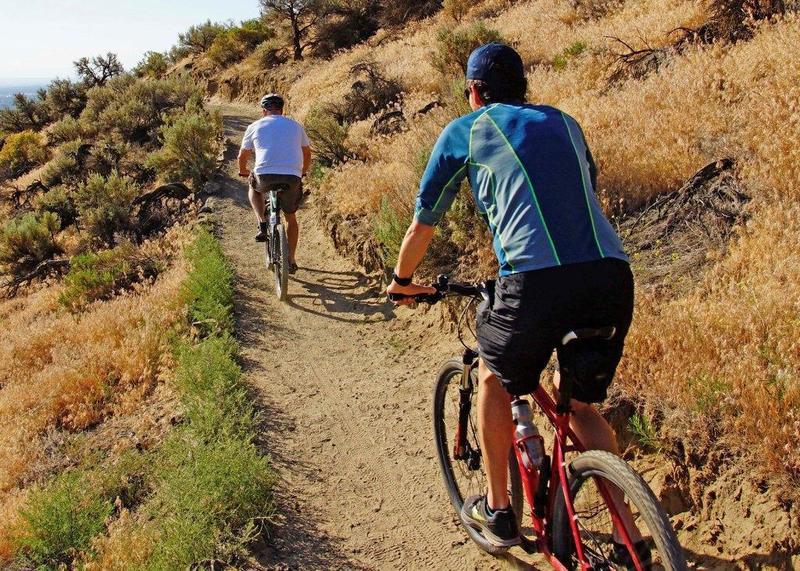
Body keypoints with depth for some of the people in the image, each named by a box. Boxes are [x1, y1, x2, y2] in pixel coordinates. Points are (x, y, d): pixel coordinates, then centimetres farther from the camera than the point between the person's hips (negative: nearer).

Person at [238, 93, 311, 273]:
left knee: (254, 187, 34)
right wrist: (303, 172, 47)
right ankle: (291, 261, 22)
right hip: (292, 177, 1)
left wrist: (243, 171, 43)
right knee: (291, 217, 21)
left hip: (265, 175, -1)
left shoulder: (255, 127, 14)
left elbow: (242, 156, 22)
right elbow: (307, 153, 29)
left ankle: (262, 225, 15)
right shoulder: (295, 125, 18)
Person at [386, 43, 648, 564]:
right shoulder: (565, 123, 27)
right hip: (613, 275, 5)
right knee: (580, 403, 25)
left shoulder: (465, 131, 16)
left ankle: (497, 511, 32)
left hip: (537, 281, -4)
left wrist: (402, 280, 39)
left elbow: (424, 221, 22)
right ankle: (630, 535, 21)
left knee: (494, 378, 25)